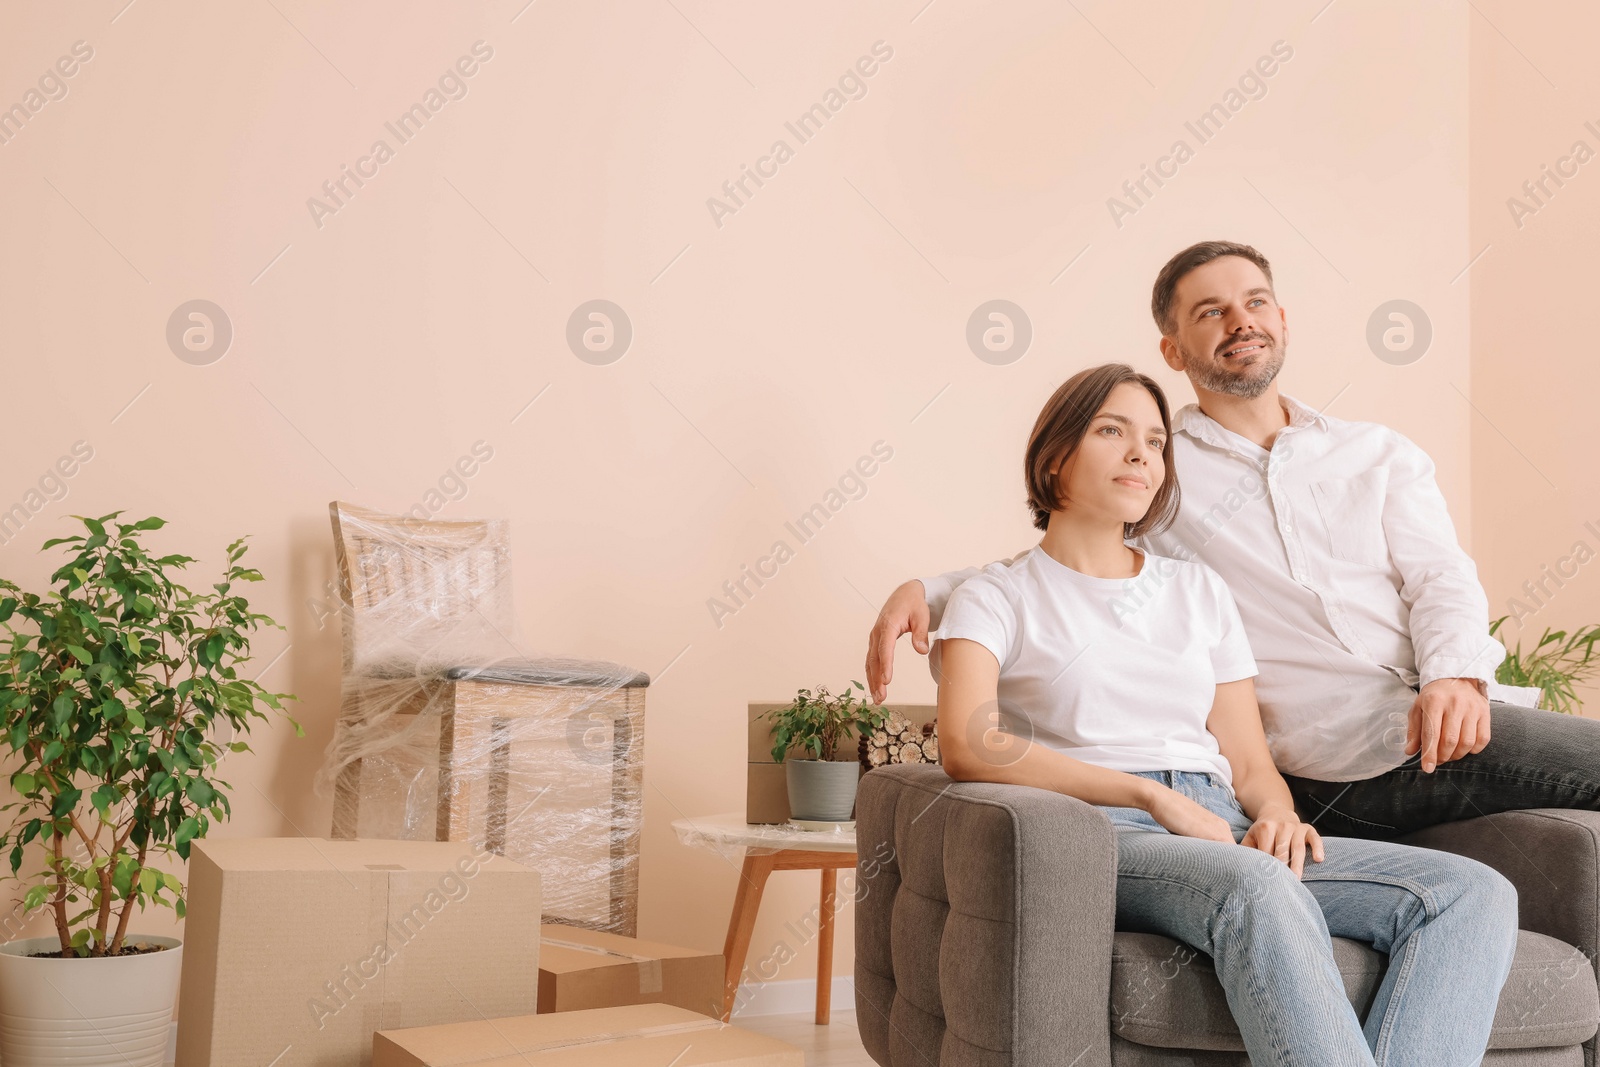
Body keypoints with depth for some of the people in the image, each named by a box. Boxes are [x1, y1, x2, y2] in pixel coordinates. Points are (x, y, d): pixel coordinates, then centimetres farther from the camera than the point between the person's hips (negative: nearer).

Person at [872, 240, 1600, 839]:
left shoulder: (1380, 453, 20)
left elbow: (1442, 579, 9)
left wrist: (1457, 675, -14)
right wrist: (924, 591, -5)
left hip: (1453, 713, 5)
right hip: (1353, 750, -5)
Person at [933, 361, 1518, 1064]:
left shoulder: (1200, 592, 26)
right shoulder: (997, 597, 11)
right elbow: (966, 748, -8)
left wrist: (1277, 816, -5)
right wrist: (1155, 796, -14)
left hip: (1226, 836, 5)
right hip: (1097, 835, -5)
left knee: (1476, 895, -20)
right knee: (1258, 889, -39)